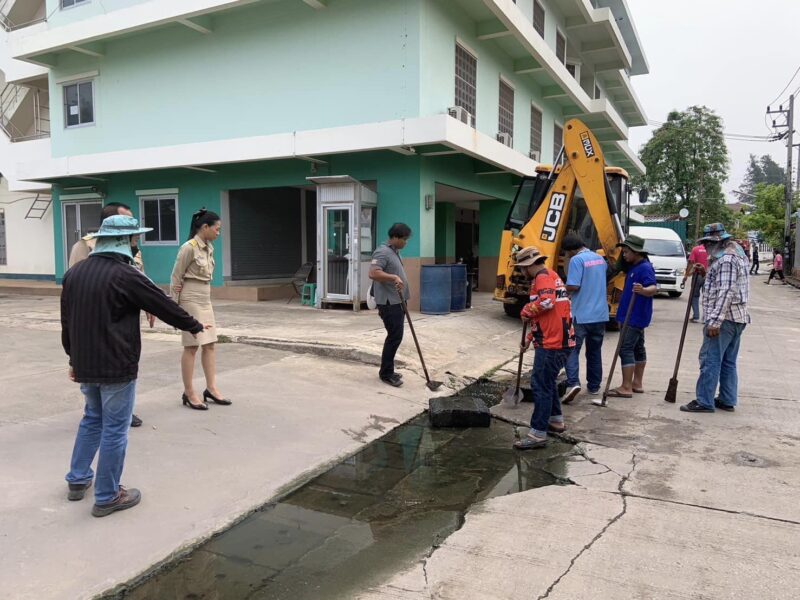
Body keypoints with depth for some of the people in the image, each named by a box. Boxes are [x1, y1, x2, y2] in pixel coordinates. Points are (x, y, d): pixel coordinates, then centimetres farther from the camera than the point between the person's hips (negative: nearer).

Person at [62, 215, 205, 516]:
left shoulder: (74, 273, 6)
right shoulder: (125, 275, -17)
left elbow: (66, 320, 13)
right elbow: (164, 305, -10)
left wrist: (73, 357, 23)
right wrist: (194, 326, 5)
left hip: (84, 363, 8)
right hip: (116, 366, -8)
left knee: (93, 418, 25)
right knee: (114, 429, 3)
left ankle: (78, 480, 34)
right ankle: (107, 497, 13)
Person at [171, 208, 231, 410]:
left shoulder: (209, 248, 8)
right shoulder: (189, 248, -15)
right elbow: (176, 278, -11)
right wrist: (174, 306, -9)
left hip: (205, 298, 8)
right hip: (191, 299, -8)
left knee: (210, 344, 8)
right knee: (192, 346, -2)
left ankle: (211, 388, 15)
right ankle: (189, 393, 7)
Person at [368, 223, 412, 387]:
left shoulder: (395, 252, 16)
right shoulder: (383, 252, -16)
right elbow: (373, 273, -29)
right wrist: (394, 277, -34)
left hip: (397, 302, 10)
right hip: (389, 303, -10)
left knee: (395, 336, 13)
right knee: (395, 336, -8)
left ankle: (388, 370, 21)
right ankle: (386, 373, 1)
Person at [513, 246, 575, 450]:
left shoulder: (543, 277, -11)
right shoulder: (550, 276, 21)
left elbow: (547, 301, -33)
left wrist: (526, 311, -15)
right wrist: (530, 338, 27)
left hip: (552, 344, -10)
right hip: (558, 341, 11)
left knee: (540, 386, -7)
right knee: (548, 382, 22)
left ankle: (538, 434, -4)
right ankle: (556, 420, 34)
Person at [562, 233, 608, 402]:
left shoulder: (577, 260, -13)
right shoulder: (600, 258, 13)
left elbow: (573, 286, -19)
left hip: (581, 315, -7)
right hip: (600, 314, 7)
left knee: (572, 349, -4)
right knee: (595, 351, 15)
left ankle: (573, 383, -20)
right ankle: (594, 386, 22)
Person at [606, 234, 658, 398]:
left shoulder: (645, 268, -18)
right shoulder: (634, 267, 13)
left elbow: (654, 288, -34)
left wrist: (643, 290, -51)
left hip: (634, 317, -11)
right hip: (633, 316, 11)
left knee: (626, 349, -10)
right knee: (638, 348, 15)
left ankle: (626, 388, -8)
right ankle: (637, 383, 24)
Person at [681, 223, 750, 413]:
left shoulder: (726, 260, -15)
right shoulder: (736, 255, 18)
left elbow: (725, 292, -23)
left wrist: (714, 320, -26)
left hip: (724, 318, -11)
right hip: (737, 318, 11)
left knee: (710, 360, -7)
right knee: (728, 361, 13)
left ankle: (704, 402, -5)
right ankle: (728, 400, 18)